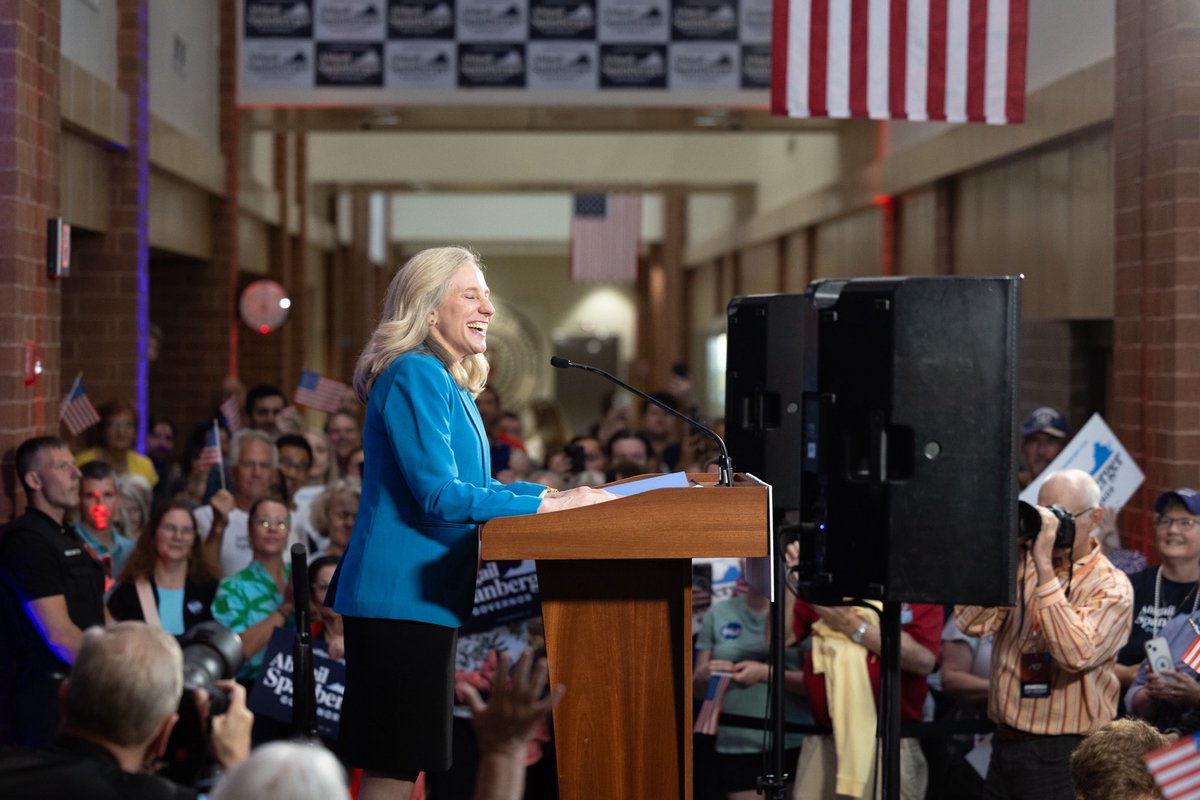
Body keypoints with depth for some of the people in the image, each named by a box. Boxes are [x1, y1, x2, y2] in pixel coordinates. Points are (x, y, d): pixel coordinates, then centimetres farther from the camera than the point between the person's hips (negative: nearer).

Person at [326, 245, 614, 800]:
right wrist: (549, 506, -19)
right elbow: (439, 496, -21)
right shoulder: (415, 375, -14)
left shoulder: (450, 384, 16)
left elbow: (468, 485, 21)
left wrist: (555, 493, 9)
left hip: (428, 597, 10)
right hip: (400, 598, -10)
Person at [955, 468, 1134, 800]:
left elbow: (1077, 655, -24)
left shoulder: (1111, 586, -5)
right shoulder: (1020, 565, 7)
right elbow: (973, 623, -7)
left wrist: (1045, 566, -24)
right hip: (1005, 745, 4)